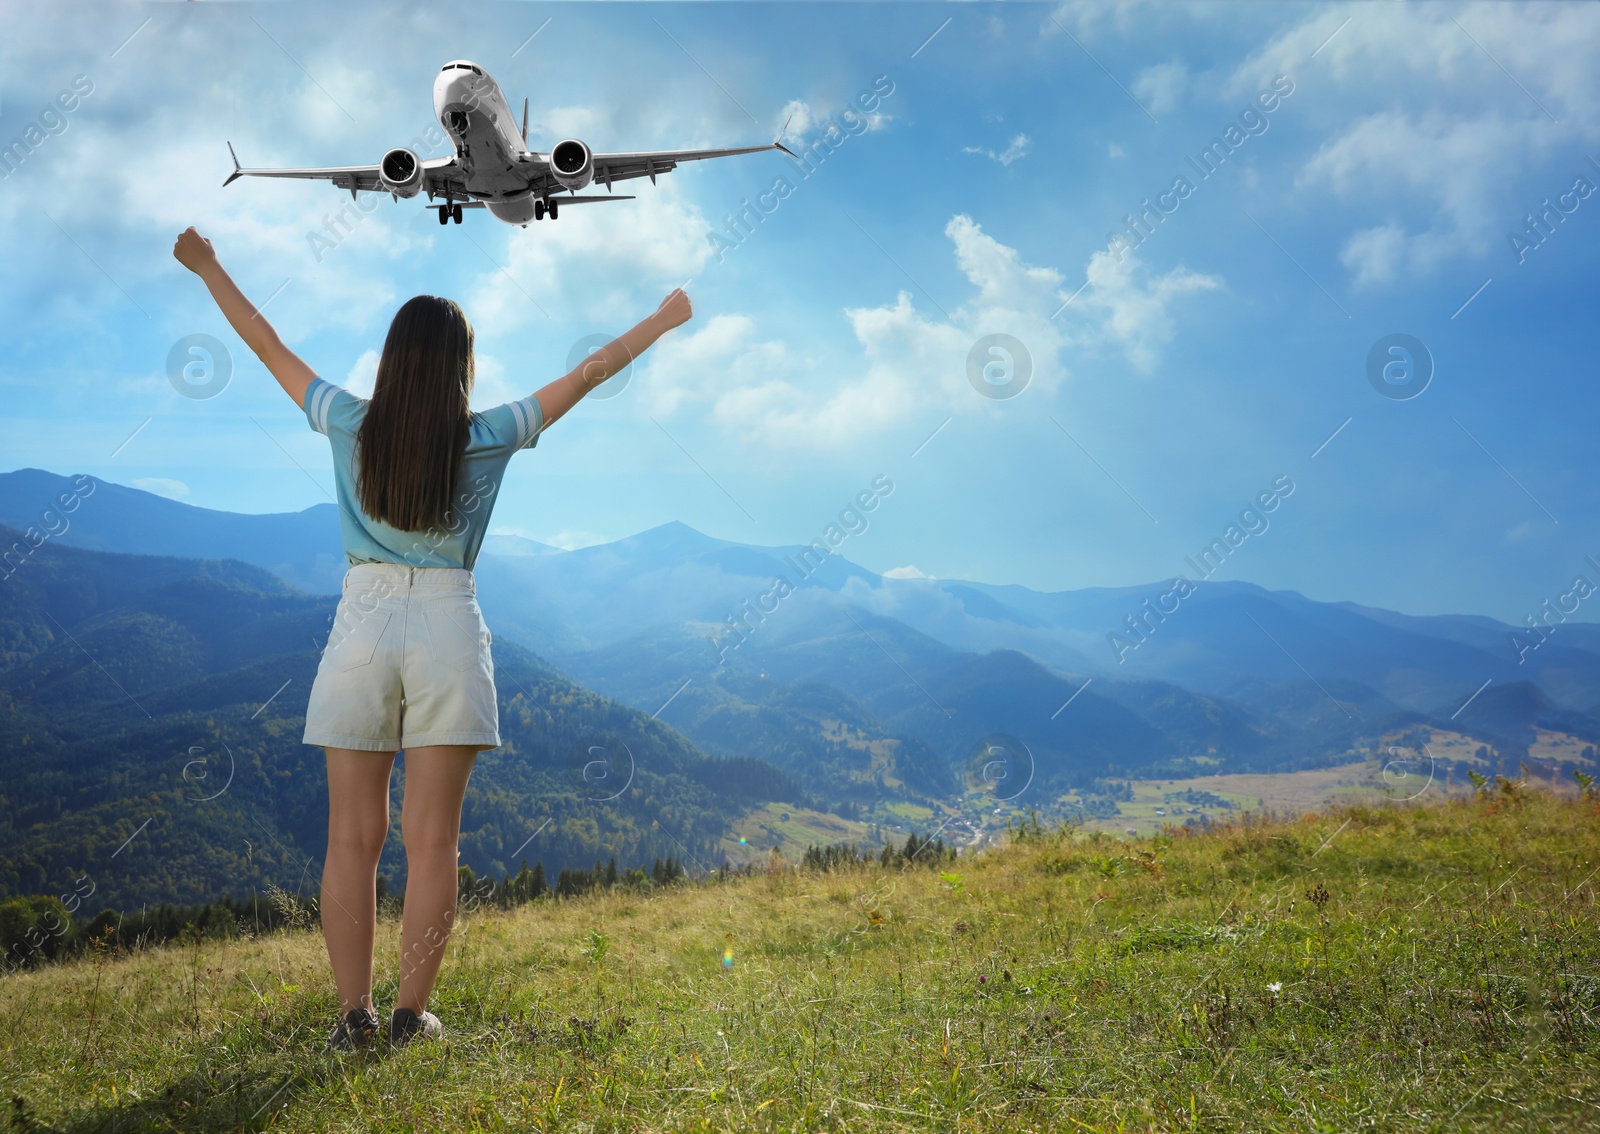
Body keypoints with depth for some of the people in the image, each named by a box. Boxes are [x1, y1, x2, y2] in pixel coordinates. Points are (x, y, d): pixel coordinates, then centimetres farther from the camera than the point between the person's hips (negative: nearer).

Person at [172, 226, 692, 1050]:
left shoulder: (350, 426, 0)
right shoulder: (486, 439, -3)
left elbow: (267, 345, 13)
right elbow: (585, 377, 7)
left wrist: (207, 267, 27)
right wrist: (661, 322, 19)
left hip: (362, 627, 1)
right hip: (448, 628, -1)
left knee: (354, 836, 7)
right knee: (431, 839, 4)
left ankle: (353, 1013, 9)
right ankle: (411, 1013, 8)